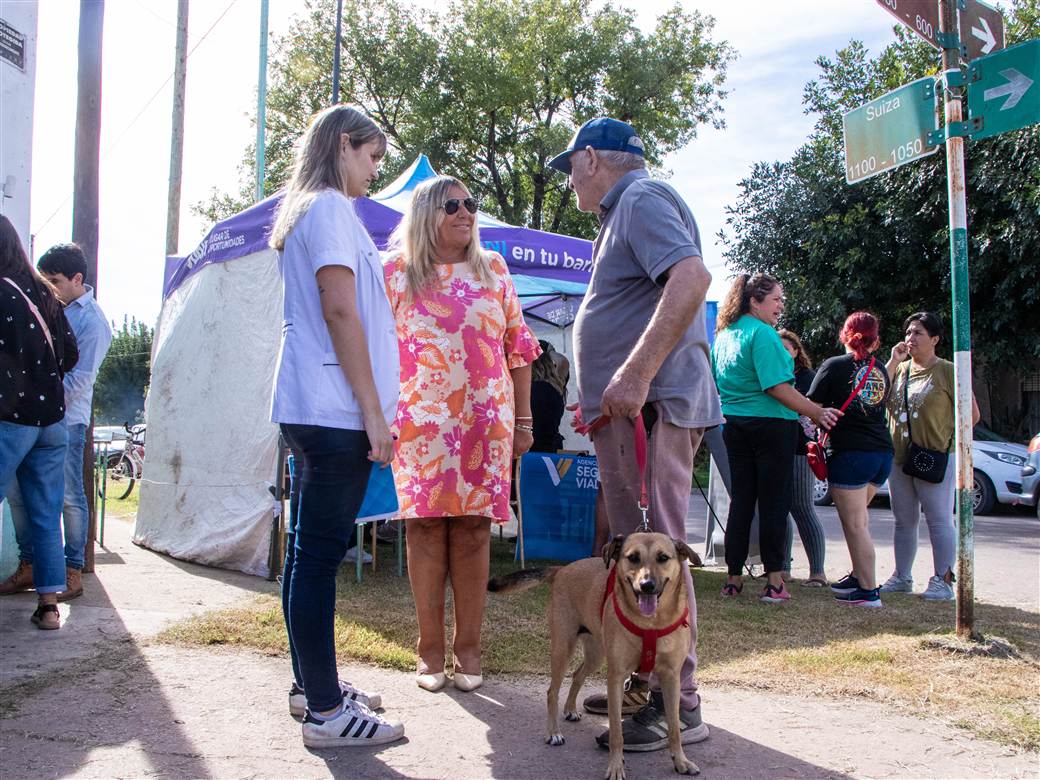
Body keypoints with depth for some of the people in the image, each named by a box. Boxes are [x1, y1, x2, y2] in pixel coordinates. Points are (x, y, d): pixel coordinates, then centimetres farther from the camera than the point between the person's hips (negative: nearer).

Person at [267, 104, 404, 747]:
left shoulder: (308, 212, 22)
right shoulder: (331, 208, -7)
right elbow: (340, 313, -16)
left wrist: (370, 407, 19)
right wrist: (374, 411, -16)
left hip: (312, 409, 10)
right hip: (335, 410, -10)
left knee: (310, 548, 13)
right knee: (321, 552, -8)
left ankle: (312, 684, 24)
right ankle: (326, 712, -2)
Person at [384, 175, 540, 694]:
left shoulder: (493, 269, 11)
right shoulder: (396, 271, 6)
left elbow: (518, 347, 11)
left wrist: (523, 419, 7)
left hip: (486, 418, 1)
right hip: (420, 419, -1)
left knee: (473, 527, 1)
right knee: (425, 525, 0)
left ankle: (468, 649, 11)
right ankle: (430, 649, 12)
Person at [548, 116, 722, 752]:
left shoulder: (642, 198, -8)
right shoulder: (626, 211, 25)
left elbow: (693, 277, -26)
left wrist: (636, 374, -31)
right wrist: (603, 394, 26)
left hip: (651, 406, -11)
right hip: (628, 412, 11)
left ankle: (679, 706, -1)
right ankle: (647, 685, 25)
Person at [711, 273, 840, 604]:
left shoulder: (723, 334, 12)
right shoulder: (762, 333, -14)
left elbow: (718, 384, 20)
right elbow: (777, 387, -20)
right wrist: (818, 413, -15)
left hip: (734, 425, 7)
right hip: (771, 425, -7)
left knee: (740, 500, 10)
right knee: (774, 502, 0)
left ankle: (733, 578, 12)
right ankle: (774, 582, 3)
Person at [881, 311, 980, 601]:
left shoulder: (948, 371, -6)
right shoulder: (900, 369, 11)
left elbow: (972, 414, -6)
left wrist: (946, 438, -5)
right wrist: (893, 362, -5)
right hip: (899, 458, 6)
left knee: (939, 520, -2)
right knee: (904, 521, 13)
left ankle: (943, 581, 4)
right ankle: (902, 577, 21)